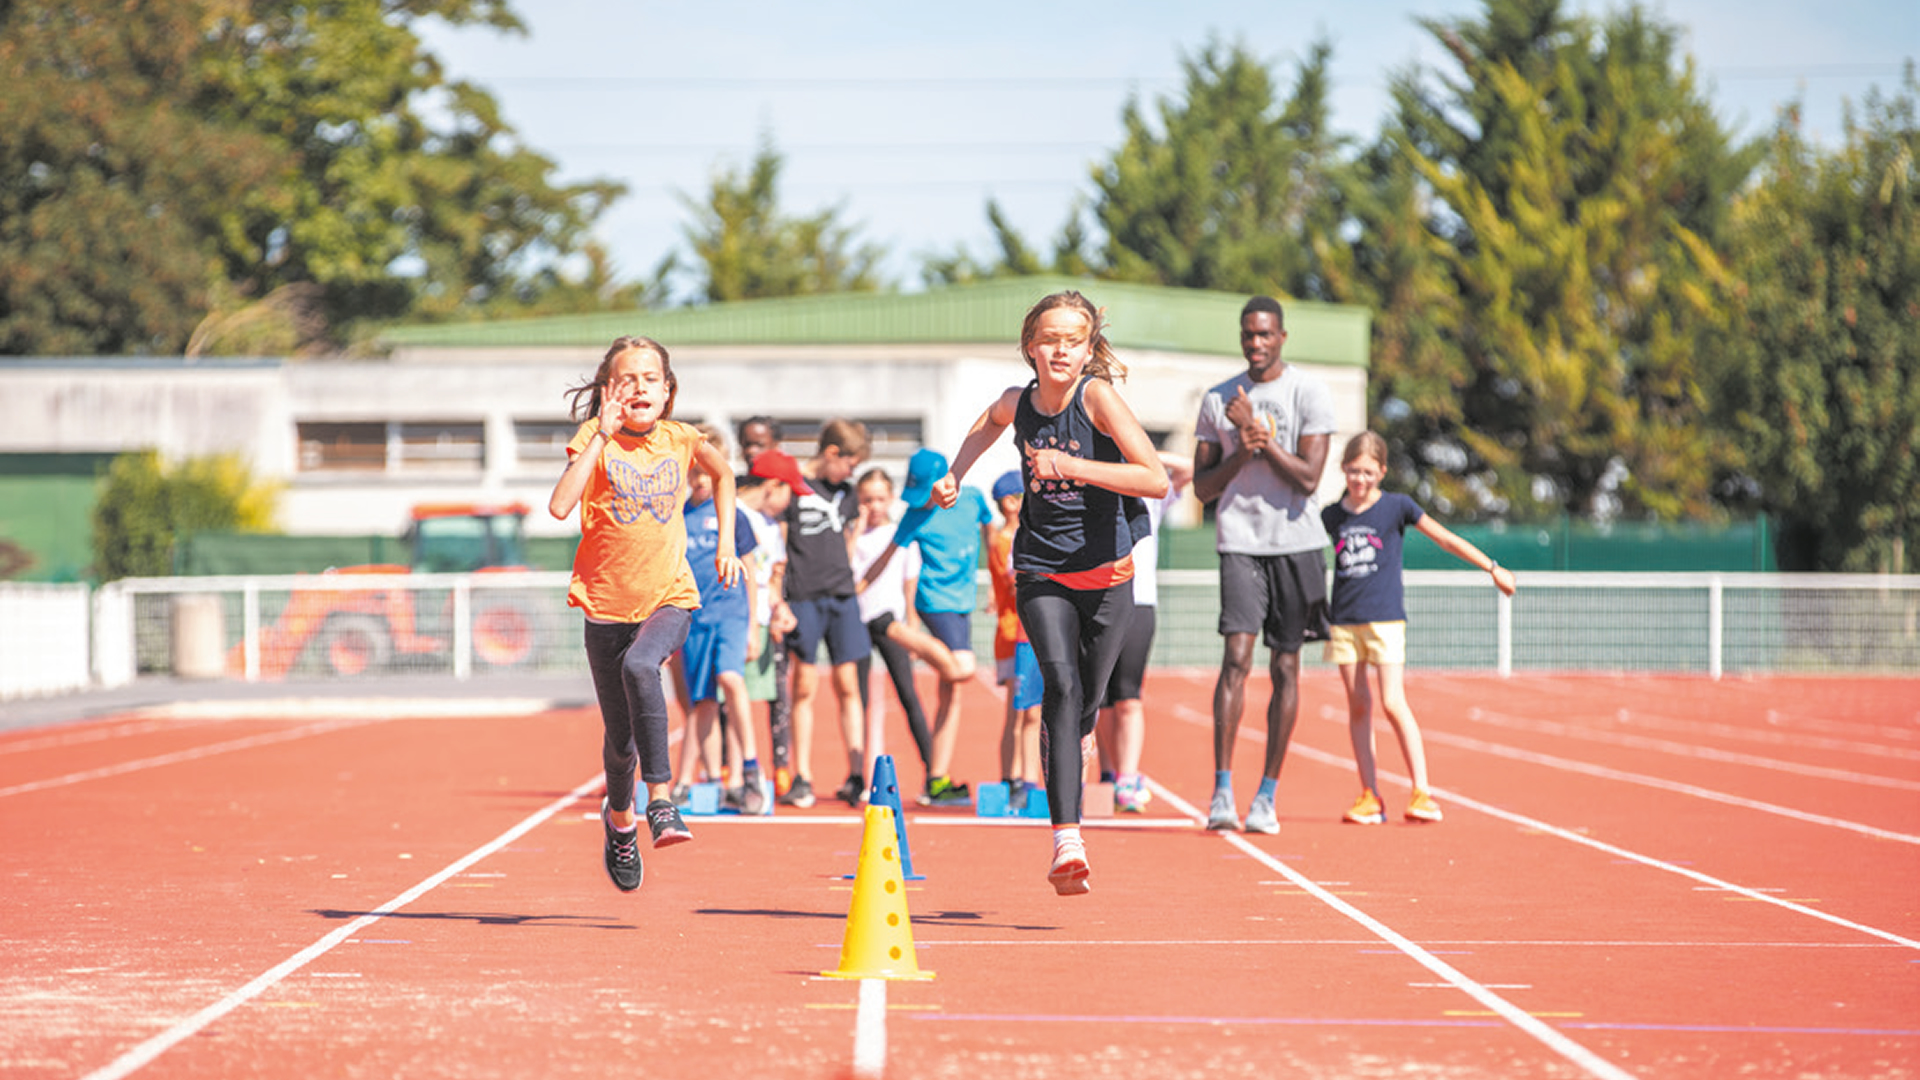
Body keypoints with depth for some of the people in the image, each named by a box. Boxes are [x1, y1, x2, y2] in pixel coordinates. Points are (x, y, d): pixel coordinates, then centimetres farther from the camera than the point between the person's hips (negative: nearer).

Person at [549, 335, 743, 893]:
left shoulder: (680, 440, -1)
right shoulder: (596, 440, -8)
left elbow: (722, 473, 23)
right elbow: (559, 506, -25)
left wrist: (725, 543, 16)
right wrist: (601, 436, -25)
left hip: (669, 597, 0)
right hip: (606, 602, 0)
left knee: (639, 666, -34)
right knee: (620, 736, 7)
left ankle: (660, 798, -32)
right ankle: (620, 818, 38)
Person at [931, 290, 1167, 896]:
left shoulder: (1097, 396, -15)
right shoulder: (1018, 403, -2)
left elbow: (1156, 480, -25)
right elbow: (990, 423, 27)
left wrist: (1071, 466, -31)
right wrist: (955, 473, 17)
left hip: (1106, 572, -1)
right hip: (1041, 570, 1)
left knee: (1086, 705, 6)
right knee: (1062, 687, -20)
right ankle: (1066, 840, -27)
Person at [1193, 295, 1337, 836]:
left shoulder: (1310, 394, -1)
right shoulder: (1218, 400, 7)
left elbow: (1308, 477, -10)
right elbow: (1203, 487, 7)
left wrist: (1258, 433, -13)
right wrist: (1242, 451, -10)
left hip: (1298, 542, 0)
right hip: (1240, 542, 1)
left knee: (1285, 666, 3)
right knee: (1237, 657, -14)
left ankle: (1267, 795, 10)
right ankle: (1222, 791, -15)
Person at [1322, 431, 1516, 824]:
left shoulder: (1396, 506, -1)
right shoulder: (1331, 516, 8)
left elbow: (1445, 538, 2)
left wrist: (1493, 568, 3)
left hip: (1385, 619, -4)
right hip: (1343, 622, 4)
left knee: (1393, 703, -12)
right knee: (1358, 706, 4)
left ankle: (1422, 793, -8)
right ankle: (1369, 796, 9)